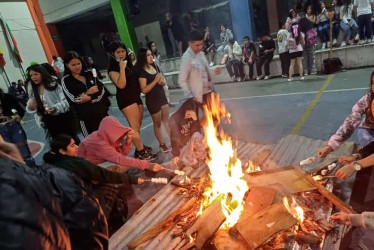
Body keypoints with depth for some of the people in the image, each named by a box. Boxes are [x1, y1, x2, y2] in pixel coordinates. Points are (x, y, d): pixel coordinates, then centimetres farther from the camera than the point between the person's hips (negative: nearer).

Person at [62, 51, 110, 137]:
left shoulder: (89, 74, 9)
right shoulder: (66, 80, 0)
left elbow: (102, 90, 0)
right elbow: (73, 99, -11)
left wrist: (89, 98, -15)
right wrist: (87, 92, -10)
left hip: (101, 112, 4)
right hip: (85, 117, -4)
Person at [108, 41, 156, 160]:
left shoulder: (128, 63, 16)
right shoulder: (113, 68, -8)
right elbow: (121, 85, -22)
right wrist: (122, 68, -23)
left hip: (136, 97, 8)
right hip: (126, 99, -8)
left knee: (137, 126, 14)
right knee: (134, 127, -9)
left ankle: (140, 147, 26)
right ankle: (141, 153, -4)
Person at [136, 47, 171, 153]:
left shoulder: (155, 67, 5)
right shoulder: (142, 71, -16)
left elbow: (162, 81, 16)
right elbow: (144, 90, -23)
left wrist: (162, 82, -7)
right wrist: (155, 80, -26)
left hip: (162, 96, 7)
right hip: (152, 100, -6)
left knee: (167, 121, 17)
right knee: (157, 124, 10)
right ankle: (162, 145, 25)